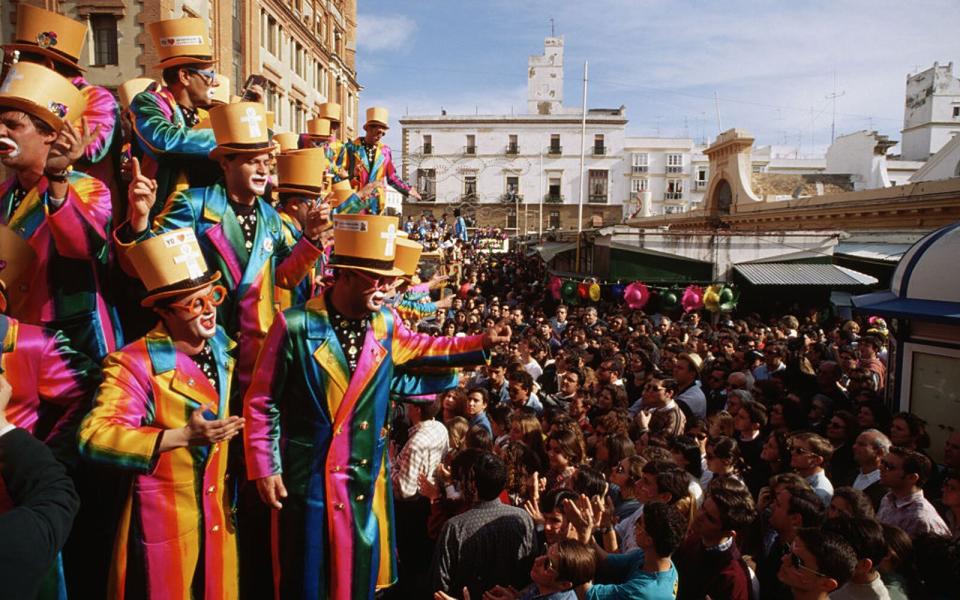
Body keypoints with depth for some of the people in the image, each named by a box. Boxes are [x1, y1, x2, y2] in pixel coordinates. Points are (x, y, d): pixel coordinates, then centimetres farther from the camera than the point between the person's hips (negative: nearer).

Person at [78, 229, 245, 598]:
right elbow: (93, 437, -27)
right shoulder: (135, 363, -19)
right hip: (164, 519, -6)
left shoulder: (221, 346, 2)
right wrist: (182, 436, -32)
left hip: (218, 514, 6)